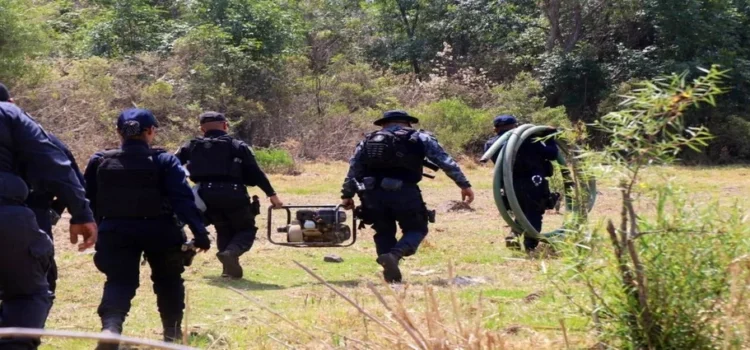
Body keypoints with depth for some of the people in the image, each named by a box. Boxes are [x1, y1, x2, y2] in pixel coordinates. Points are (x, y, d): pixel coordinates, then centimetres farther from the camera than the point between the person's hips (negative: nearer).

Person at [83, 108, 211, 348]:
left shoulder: (99, 162, 3)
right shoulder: (164, 161, -6)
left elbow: (88, 201, 9)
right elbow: (184, 199, -13)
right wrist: (199, 233, -13)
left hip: (116, 232, 1)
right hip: (159, 231, -1)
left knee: (119, 282, 1)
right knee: (168, 280, 20)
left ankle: (111, 326, -28)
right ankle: (172, 333, 27)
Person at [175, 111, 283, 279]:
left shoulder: (192, 146, 15)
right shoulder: (237, 146, 8)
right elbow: (256, 173, 3)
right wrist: (271, 194, 7)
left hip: (206, 196, 3)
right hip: (232, 195, -3)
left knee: (224, 230, 24)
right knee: (247, 229, 12)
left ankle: (230, 268, 11)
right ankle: (231, 252, -18)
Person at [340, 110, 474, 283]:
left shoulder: (368, 141, 22)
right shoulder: (419, 138, 14)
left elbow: (353, 170, 18)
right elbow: (445, 161, 6)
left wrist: (347, 195, 23)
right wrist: (464, 185, 3)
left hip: (373, 194, 3)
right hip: (403, 194, -3)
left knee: (384, 232, 20)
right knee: (416, 229, 13)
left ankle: (391, 275, 10)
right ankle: (394, 255, -14)